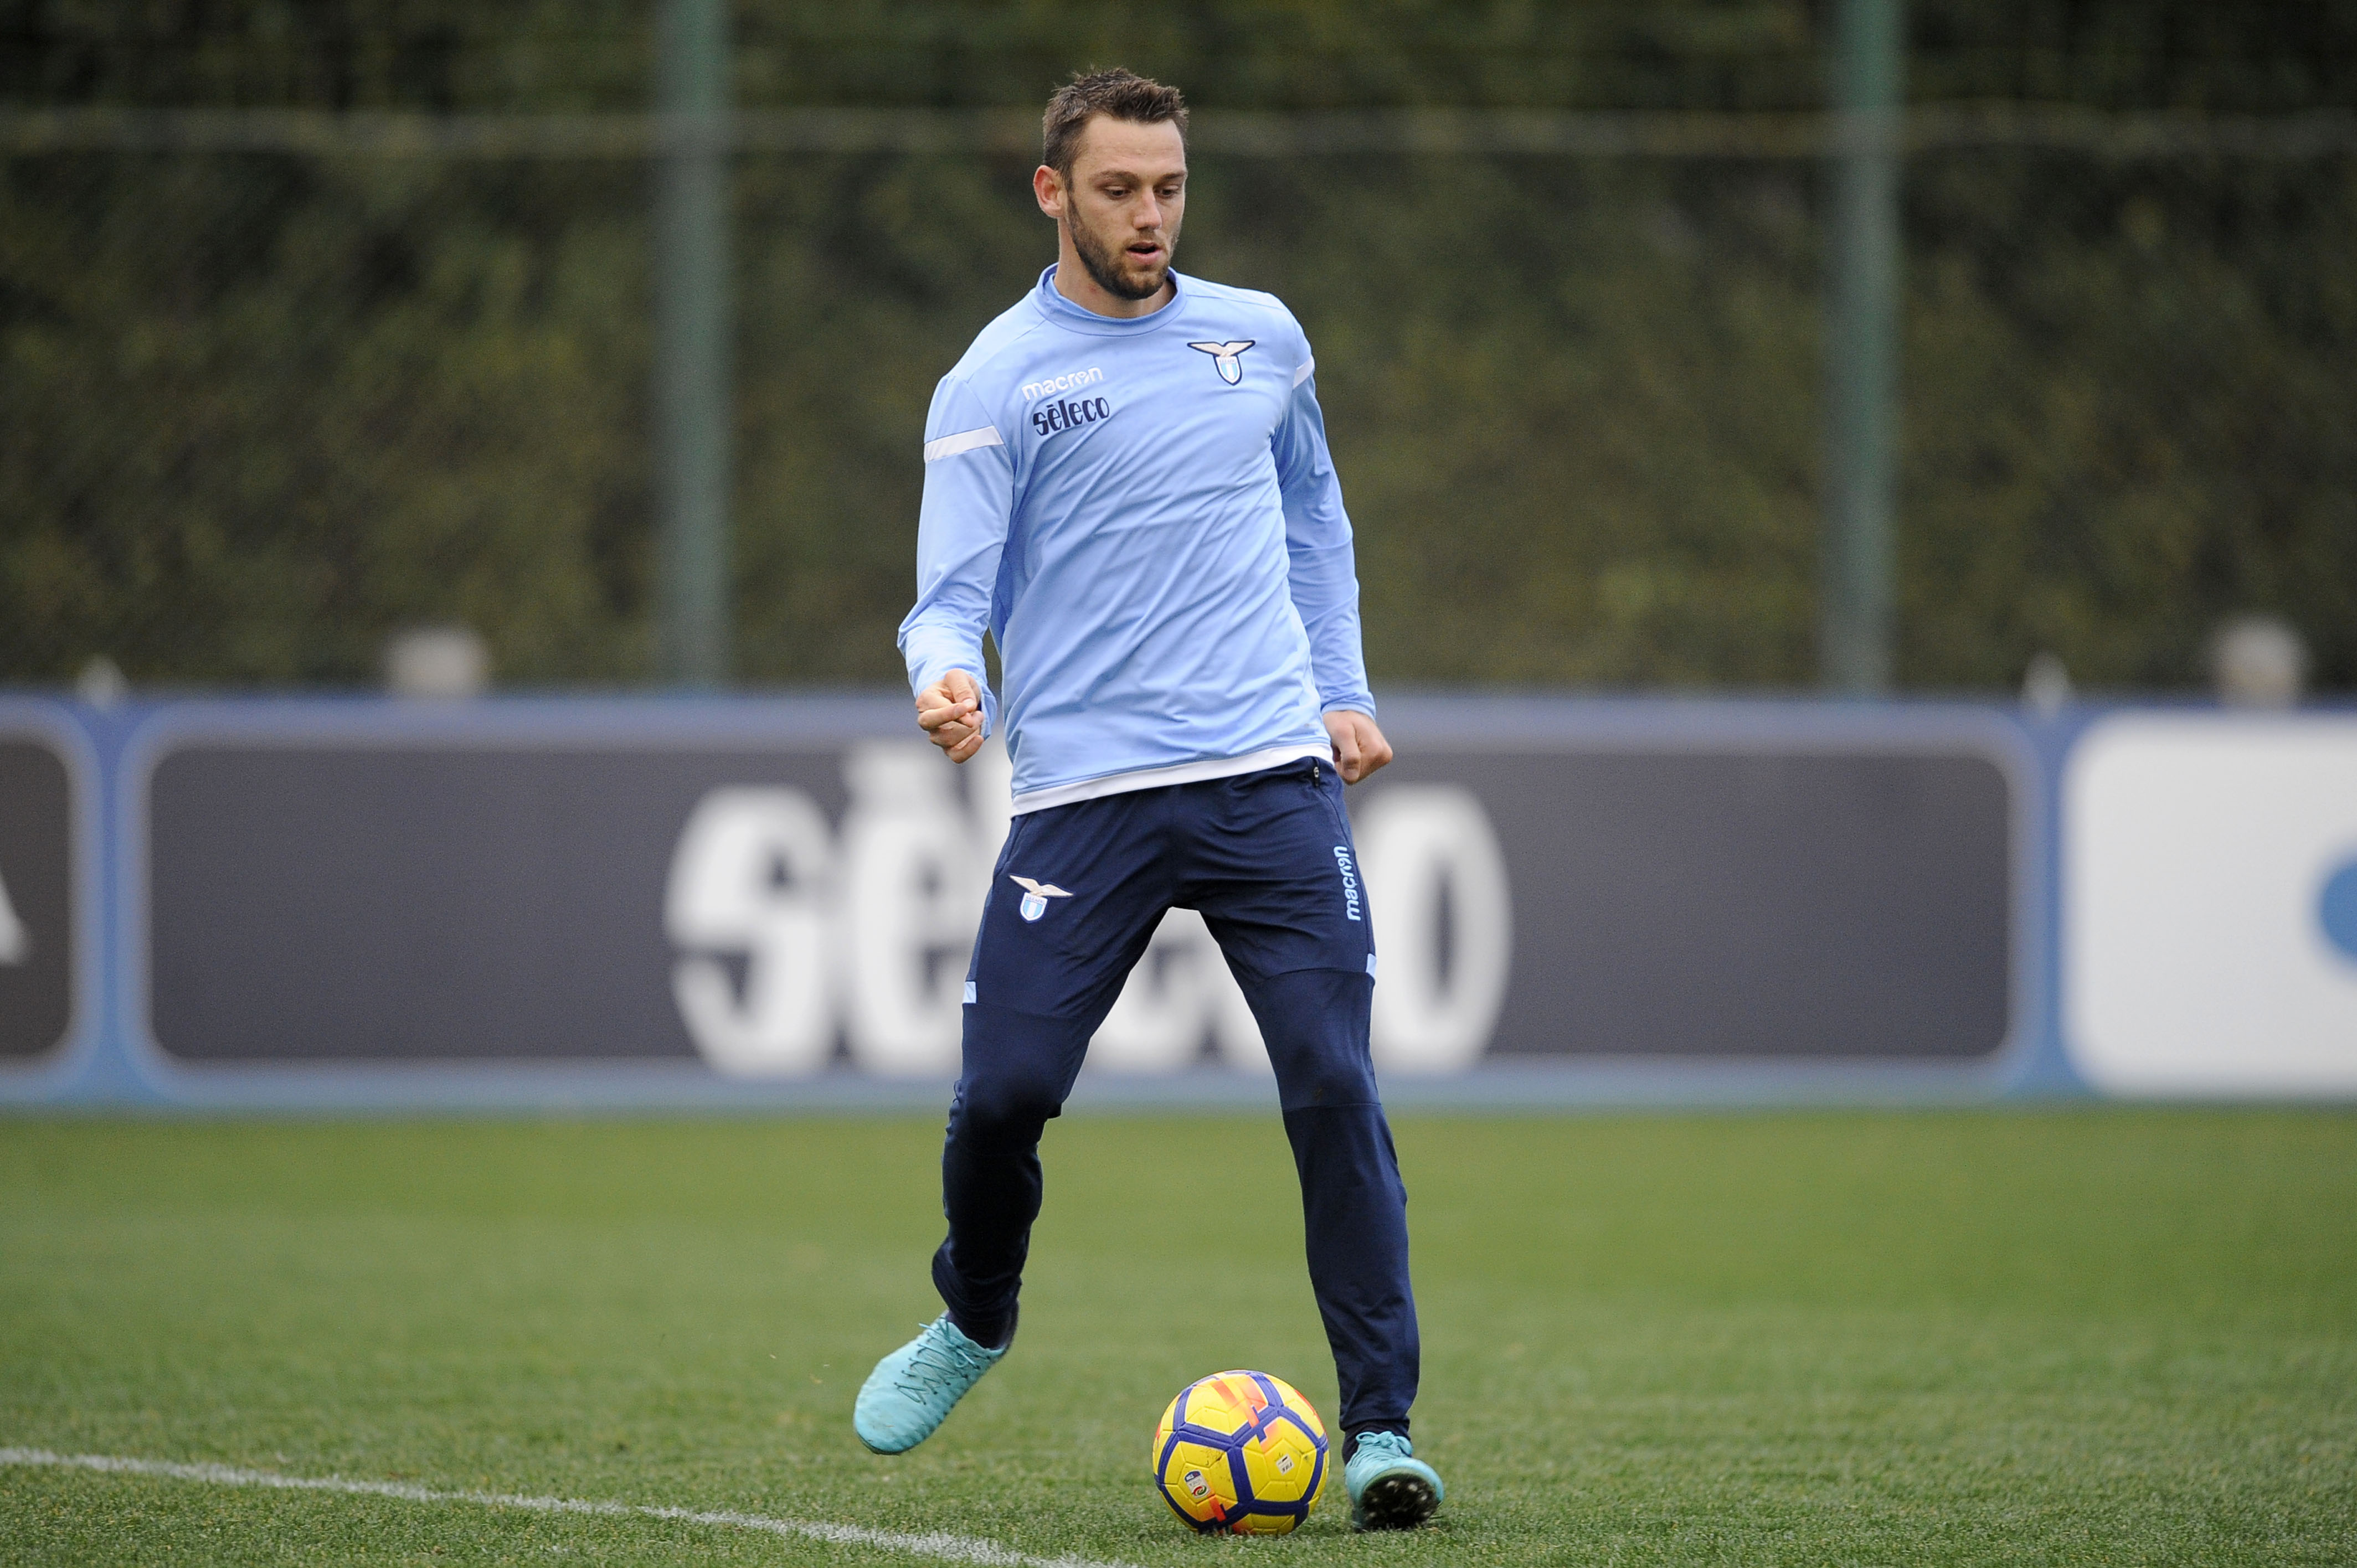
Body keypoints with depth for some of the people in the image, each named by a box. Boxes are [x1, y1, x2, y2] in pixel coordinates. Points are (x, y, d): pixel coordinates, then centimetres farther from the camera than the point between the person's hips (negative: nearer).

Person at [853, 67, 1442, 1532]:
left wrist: (1343, 689, 20)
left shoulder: (1262, 338, 12)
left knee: (1334, 1086, -10)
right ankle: (974, 1323, 25)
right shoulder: (997, 383, 0)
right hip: (1086, 794, -2)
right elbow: (955, 594, -5)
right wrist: (949, 680, -27)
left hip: (1274, 775, 2)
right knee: (1002, 1092, -7)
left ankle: (1381, 1430, -6)